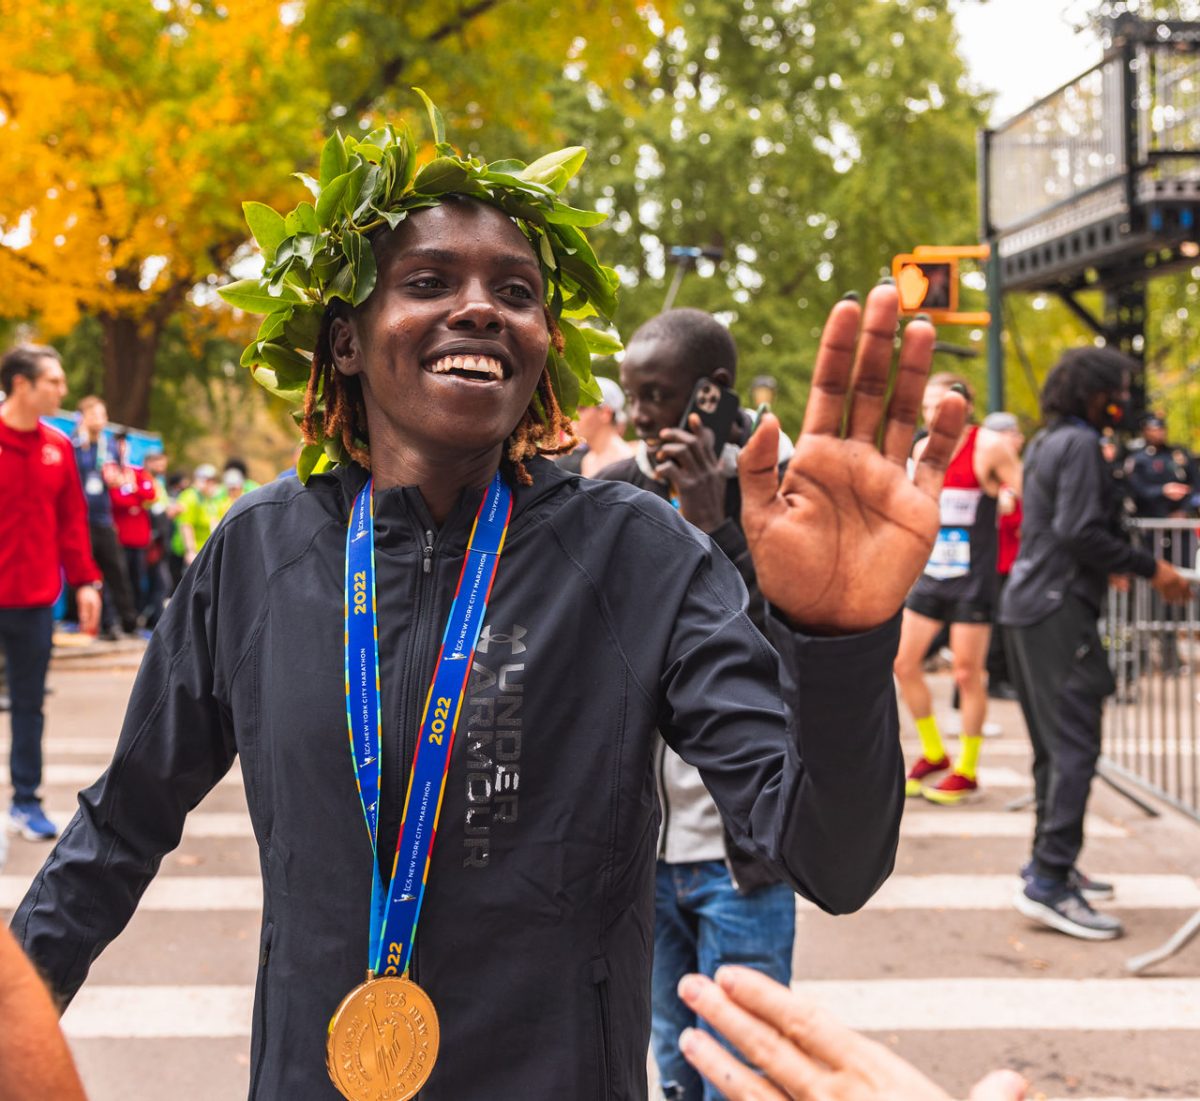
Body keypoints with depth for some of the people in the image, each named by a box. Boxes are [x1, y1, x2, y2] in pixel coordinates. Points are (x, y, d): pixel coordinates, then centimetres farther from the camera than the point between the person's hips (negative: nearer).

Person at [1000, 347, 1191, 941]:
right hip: (1058, 609, -10)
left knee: (1055, 745, 16)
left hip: (1029, 603, 10)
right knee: (1075, 746, -10)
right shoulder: (1079, 444, -12)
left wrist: (1117, 564, 22)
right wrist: (1149, 568, -15)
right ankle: (1048, 882, -12)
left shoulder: (1046, 442, 18)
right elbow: (1078, 530, -21)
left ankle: (1051, 863, 23)